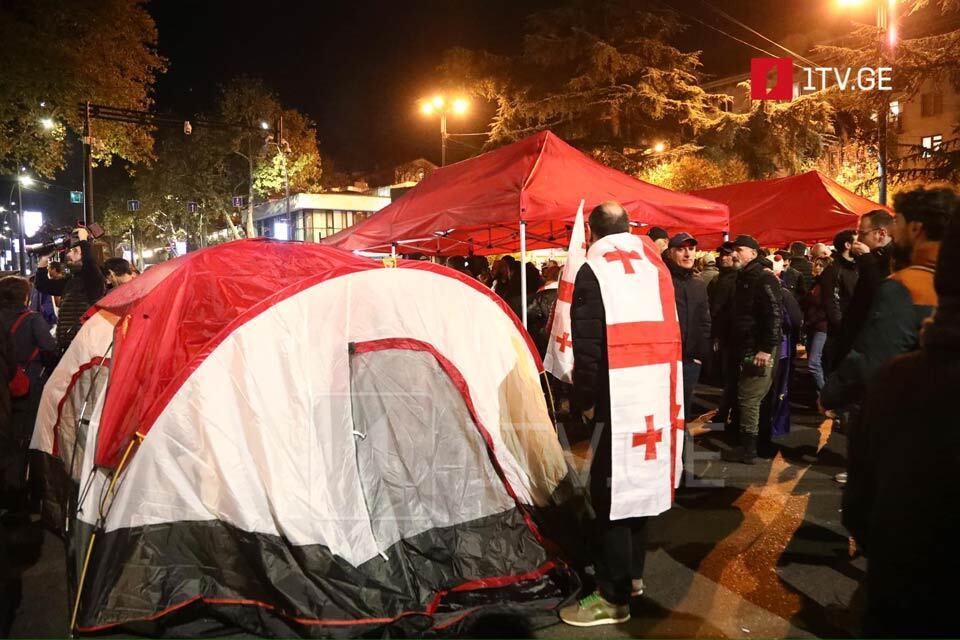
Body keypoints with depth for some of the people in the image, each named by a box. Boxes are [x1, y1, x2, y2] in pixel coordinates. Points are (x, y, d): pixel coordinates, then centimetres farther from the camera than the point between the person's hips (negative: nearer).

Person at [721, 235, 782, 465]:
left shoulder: (763, 278, -14)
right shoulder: (744, 278, 16)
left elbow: (774, 314, -21)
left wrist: (766, 348, -24)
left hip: (758, 350, -10)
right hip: (746, 348, 10)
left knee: (748, 398, -6)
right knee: (745, 396, 14)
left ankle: (748, 449, 2)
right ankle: (745, 443, 24)